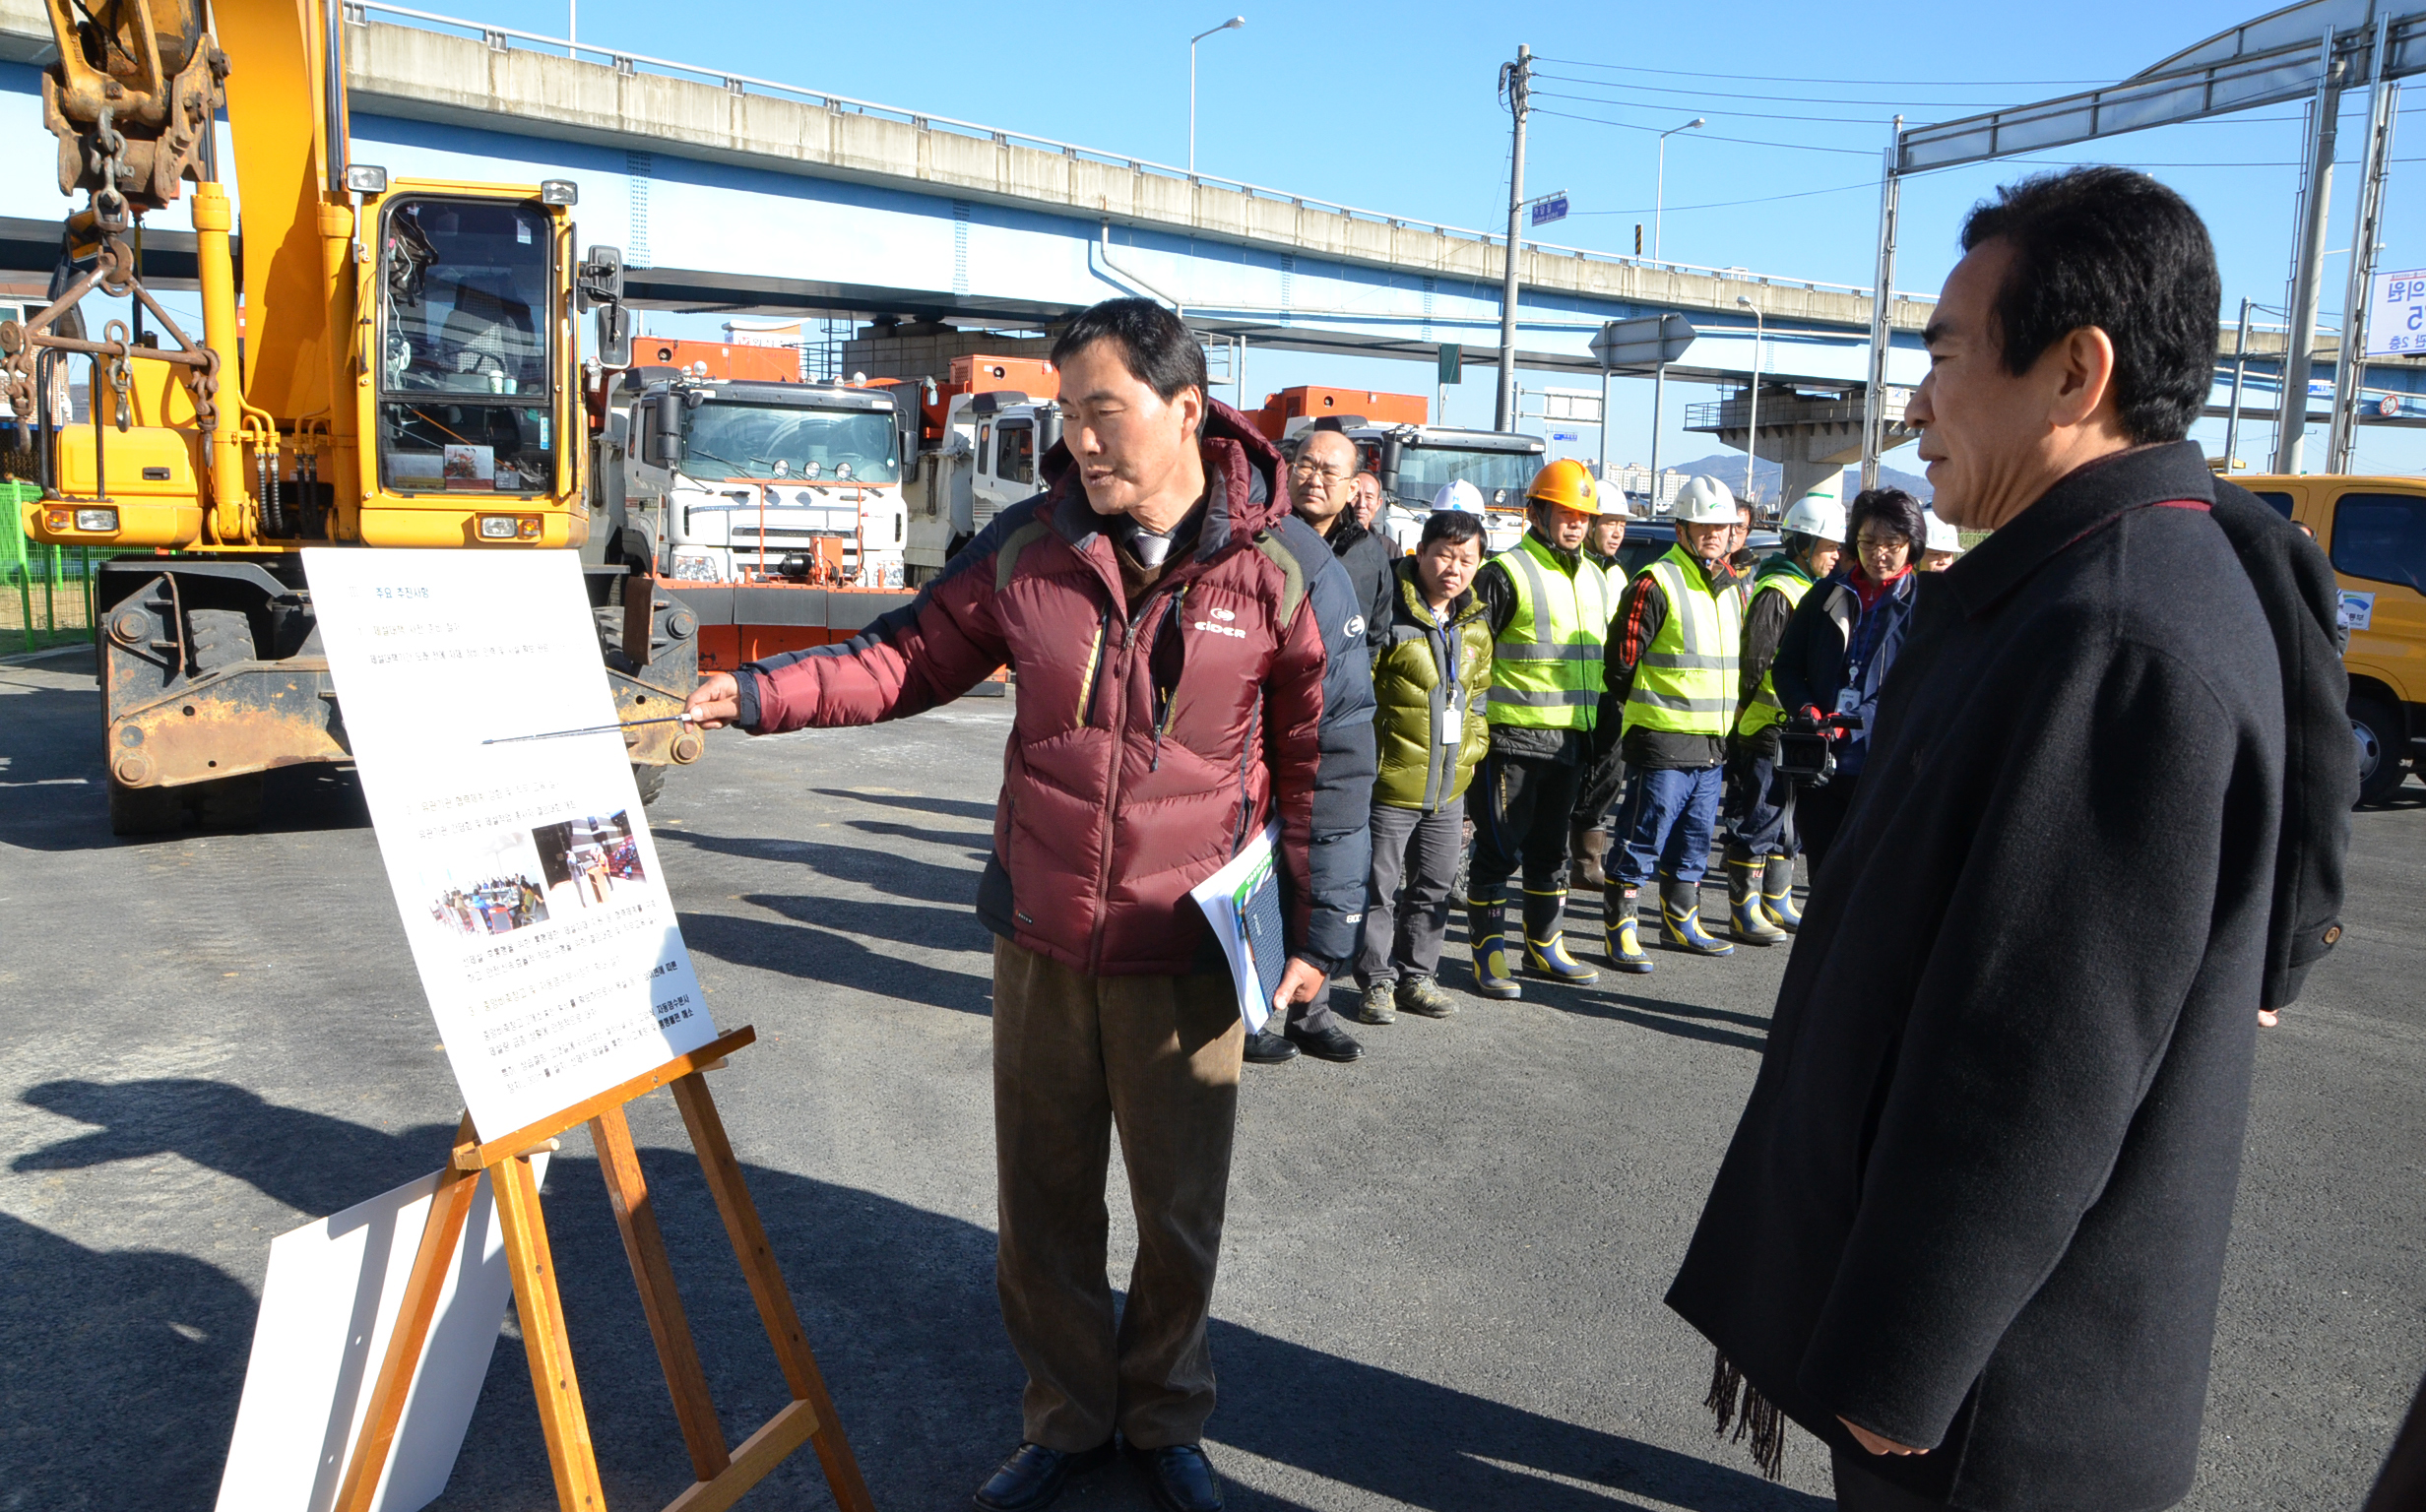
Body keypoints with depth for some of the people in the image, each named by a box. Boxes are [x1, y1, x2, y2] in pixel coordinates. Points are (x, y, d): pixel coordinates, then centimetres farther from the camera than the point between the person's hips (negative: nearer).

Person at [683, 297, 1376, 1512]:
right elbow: (912, 656, 5)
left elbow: (1327, 760, -4)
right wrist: (762, 693, -8)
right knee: (1043, 1201, 15)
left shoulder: (1285, 570, -9)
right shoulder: (1028, 545, -2)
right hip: (1040, 940, 3)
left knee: (1181, 1207, 13)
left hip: (1186, 953, -2)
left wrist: (1320, 927, -2)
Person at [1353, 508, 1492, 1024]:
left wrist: (1470, 748, 14)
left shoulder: (1476, 624, 9)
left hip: (1450, 787, 7)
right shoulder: (1390, 615, -13)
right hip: (1391, 783, -6)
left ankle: (1416, 977, 28)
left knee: (1435, 887, 14)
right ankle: (1378, 982, 16)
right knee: (1377, 889, 2)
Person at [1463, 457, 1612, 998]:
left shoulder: (1594, 579, 15)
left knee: (1551, 847, 16)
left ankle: (1544, 946, 27)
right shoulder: (1505, 574, -9)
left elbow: (1602, 658, 24)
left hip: (1570, 741, 7)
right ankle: (1489, 955, 8)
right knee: (1500, 850, -1)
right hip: (1513, 738, -7)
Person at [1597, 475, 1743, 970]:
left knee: (1694, 839, 16)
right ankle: (1620, 929, 5)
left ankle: (1681, 922, 30)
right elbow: (1621, 660, -11)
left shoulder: (1732, 589, 15)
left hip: (1713, 743, 8)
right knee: (1642, 838, -3)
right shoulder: (1656, 584, -11)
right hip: (1662, 740, -8)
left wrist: (1732, 725, 23)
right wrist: (1612, 722, -10)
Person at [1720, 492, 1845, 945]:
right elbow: (1757, 662, -20)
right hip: (1766, 732, -10)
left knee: (1787, 821, 16)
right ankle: (1745, 913, 4)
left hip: (1795, 733, 10)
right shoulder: (1777, 592, -15)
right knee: (1760, 821, -4)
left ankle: (1776, 903, 27)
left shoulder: (1810, 590, 17)